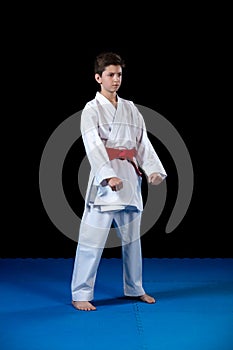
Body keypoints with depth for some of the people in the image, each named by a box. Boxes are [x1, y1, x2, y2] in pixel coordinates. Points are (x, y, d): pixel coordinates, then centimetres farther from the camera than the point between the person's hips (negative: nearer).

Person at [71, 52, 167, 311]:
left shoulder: (130, 109, 13)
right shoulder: (92, 110, -4)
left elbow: (143, 142, 11)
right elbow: (93, 145, -16)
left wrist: (154, 169, -3)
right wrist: (109, 175, -28)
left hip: (129, 177, 6)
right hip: (104, 180, -6)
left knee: (132, 236, 16)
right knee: (92, 238, -7)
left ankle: (134, 288, 30)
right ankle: (80, 295, 2)